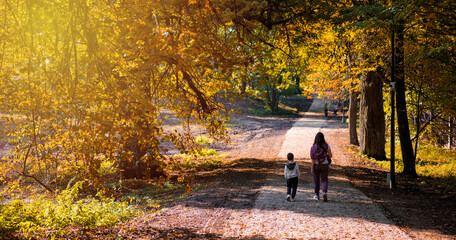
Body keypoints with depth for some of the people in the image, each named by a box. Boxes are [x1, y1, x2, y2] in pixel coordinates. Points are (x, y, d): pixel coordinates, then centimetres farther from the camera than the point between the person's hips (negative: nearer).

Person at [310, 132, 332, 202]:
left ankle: (317, 195, 26)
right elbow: (330, 156, -4)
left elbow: (313, 159, -12)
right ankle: (325, 192, -19)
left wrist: (312, 168, -9)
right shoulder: (326, 146, -8)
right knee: (324, 180, 6)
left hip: (316, 165, 0)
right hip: (324, 165, 0)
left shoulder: (313, 147, -10)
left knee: (316, 180, 16)